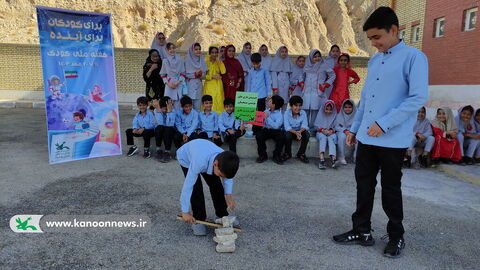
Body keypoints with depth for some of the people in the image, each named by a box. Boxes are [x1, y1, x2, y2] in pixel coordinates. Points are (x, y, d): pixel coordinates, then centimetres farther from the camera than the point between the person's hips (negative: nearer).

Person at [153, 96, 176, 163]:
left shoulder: (173, 111, -14)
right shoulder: (156, 111, -10)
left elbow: (169, 124, -30)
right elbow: (160, 123, -25)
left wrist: (169, 111, -36)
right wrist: (158, 111, -31)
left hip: (169, 130, -1)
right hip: (160, 130, 1)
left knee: (168, 129, -34)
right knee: (159, 127, -32)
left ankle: (167, 152, -23)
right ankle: (158, 150, -19)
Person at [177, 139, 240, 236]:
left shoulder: (225, 160, -31)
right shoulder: (199, 163, -47)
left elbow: (228, 177, -9)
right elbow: (188, 186, -38)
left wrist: (228, 194, -22)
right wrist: (185, 212, -32)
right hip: (186, 157, -4)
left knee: (216, 185, -1)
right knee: (196, 189, -17)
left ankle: (223, 214, 17)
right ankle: (198, 220, 1)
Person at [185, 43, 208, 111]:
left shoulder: (201, 60, 8)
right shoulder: (188, 60, -6)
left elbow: (204, 72, 8)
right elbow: (186, 74, -9)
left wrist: (200, 73, -14)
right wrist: (195, 73, -20)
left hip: (199, 84, 4)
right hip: (190, 84, -4)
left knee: (198, 103, 7)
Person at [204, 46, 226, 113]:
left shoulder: (219, 62, 11)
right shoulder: (206, 62, 2)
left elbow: (223, 72, -6)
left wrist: (219, 61, -7)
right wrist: (212, 76, -12)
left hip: (218, 86, 3)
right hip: (209, 86, -2)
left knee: (218, 102, -3)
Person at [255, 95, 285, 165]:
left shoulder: (279, 115, -6)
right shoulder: (266, 111, 11)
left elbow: (276, 126, -21)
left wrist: (267, 117, -19)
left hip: (275, 131, -3)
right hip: (265, 130, 4)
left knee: (282, 136, -33)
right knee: (258, 135, -27)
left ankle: (276, 156, -10)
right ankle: (262, 155, -9)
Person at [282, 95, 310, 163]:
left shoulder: (303, 113, -7)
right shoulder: (287, 113, -14)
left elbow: (304, 125, -14)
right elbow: (287, 127, -21)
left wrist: (300, 131, -37)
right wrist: (295, 132, -39)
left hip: (300, 131, 2)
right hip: (290, 131, -2)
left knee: (307, 134, -27)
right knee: (287, 135, -34)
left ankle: (301, 154, -9)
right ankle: (287, 154, -8)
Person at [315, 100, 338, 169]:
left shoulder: (334, 115, 10)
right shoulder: (321, 114, 9)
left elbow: (336, 126, 3)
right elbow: (316, 125, 4)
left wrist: (331, 130, -17)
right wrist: (322, 130, -14)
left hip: (331, 132, 1)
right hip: (321, 132, -1)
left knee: (330, 138, -33)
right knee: (323, 137, -33)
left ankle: (333, 158, -51)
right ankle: (322, 159, -51)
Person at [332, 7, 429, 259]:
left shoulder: (414, 57, -7)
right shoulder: (374, 60, 14)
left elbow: (419, 97, -16)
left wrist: (384, 124, -20)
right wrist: (354, 127, 14)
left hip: (393, 139, -6)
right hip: (366, 137, 6)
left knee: (390, 189, 7)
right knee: (364, 185, 11)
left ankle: (396, 236, 26)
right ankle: (362, 231, 25)